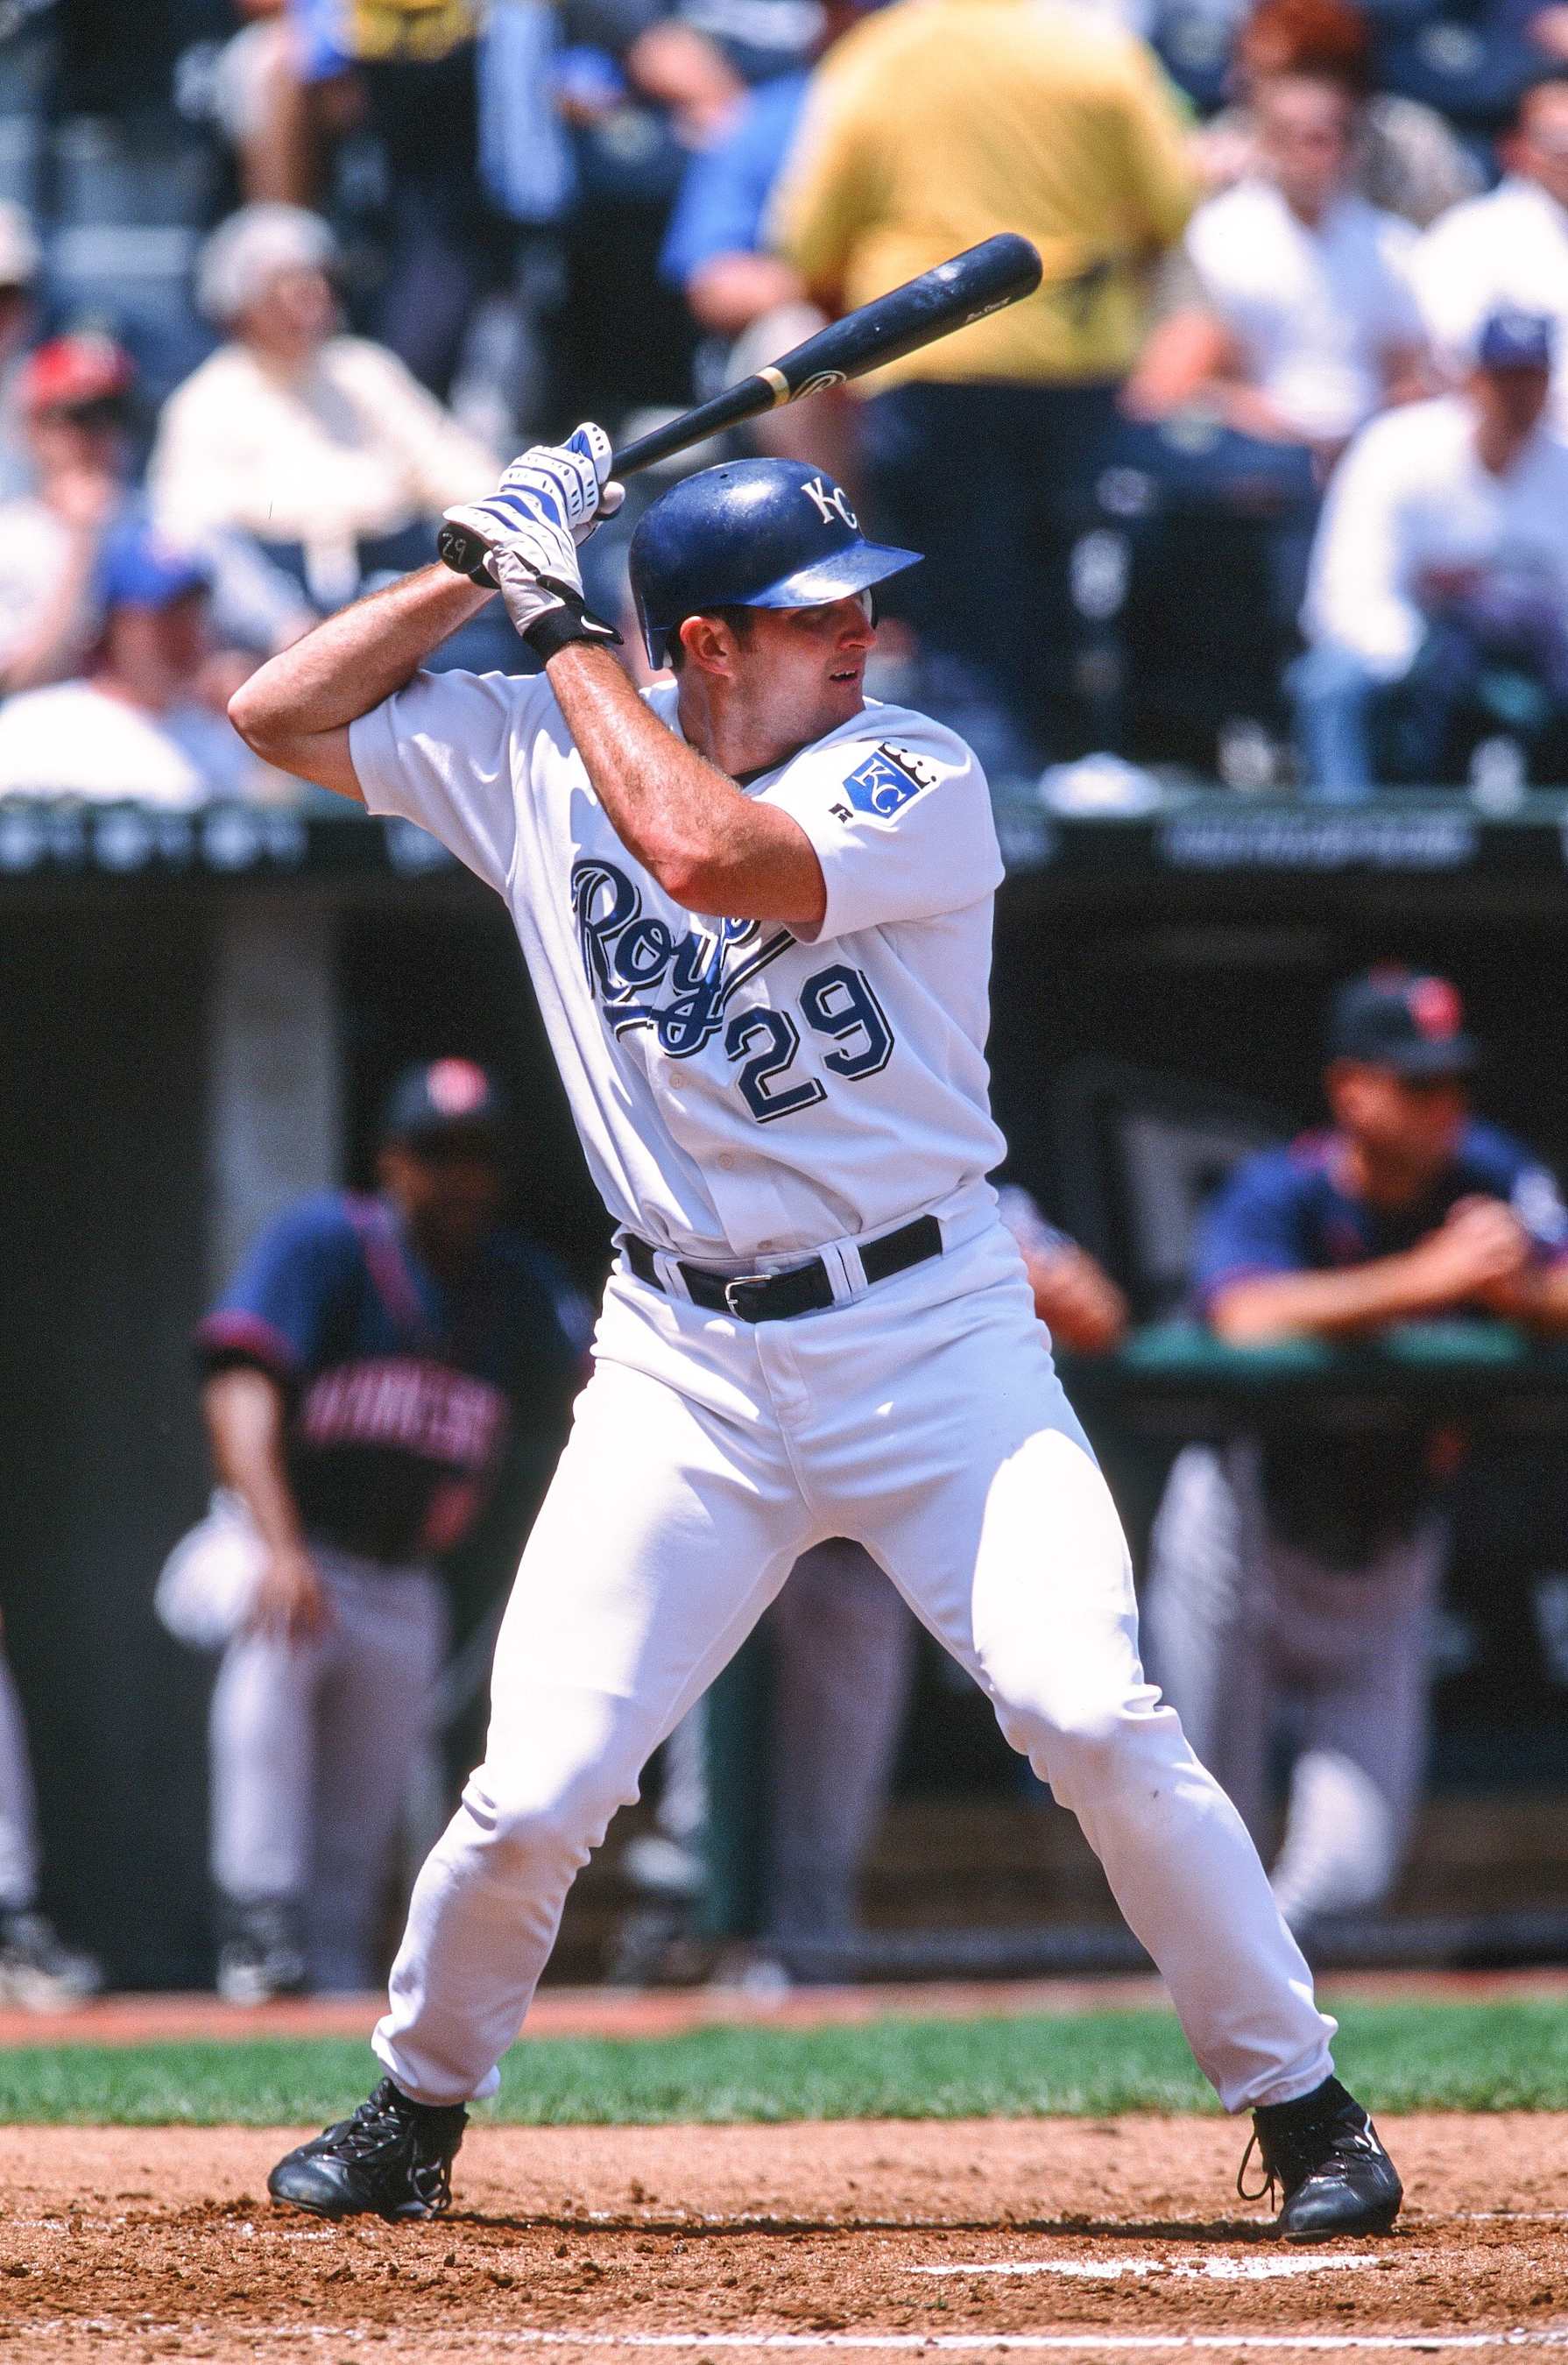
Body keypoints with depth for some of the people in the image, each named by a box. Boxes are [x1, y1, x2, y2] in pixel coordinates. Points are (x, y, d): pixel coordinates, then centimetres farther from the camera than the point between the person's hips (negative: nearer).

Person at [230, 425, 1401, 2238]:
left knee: (1091, 1713, -17)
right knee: (535, 1792, -5)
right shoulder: (538, 757, 4)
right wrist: (484, 571, -1)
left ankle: (1301, 2104, -3)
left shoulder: (915, 782, -8)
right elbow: (279, 714, 9)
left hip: (935, 1338, -2)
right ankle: (417, 2106, 22)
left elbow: (709, 851, -25)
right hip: (683, 1368, 2)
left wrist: (566, 632, -13)